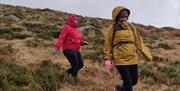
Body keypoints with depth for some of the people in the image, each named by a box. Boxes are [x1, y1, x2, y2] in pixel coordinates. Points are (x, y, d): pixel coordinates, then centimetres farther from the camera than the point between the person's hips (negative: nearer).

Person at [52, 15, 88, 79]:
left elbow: (79, 40, 27)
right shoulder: (67, 28, -5)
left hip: (76, 51, 8)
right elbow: (61, 38, -15)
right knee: (75, 65, -11)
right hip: (69, 50, -8)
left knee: (80, 64, 3)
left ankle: (67, 73, 19)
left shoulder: (77, 30, 19)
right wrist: (56, 47, -25)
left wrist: (83, 42, 5)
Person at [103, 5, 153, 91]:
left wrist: (147, 54, 8)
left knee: (134, 80, 13)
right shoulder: (112, 29, -5)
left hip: (132, 59, 5)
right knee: (128, 82, -6)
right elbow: (108, 45, 0)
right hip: (120, 60, -5)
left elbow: (138, 41, 10)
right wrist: (107, 59, -5)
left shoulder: (131, 27, 8)